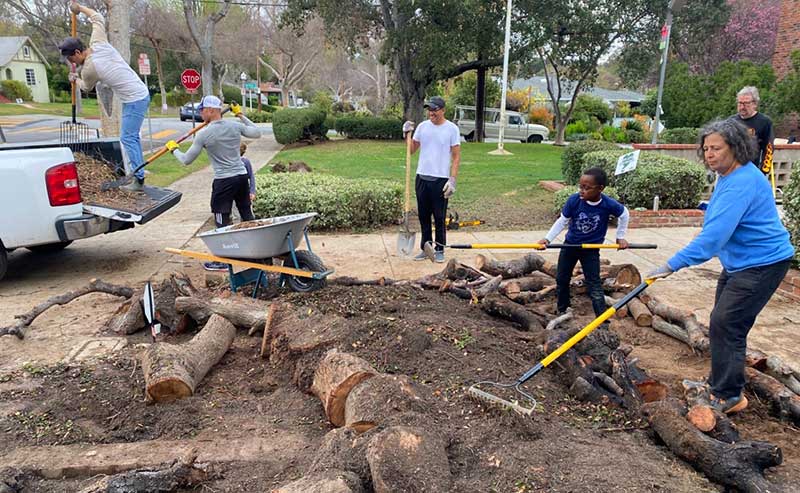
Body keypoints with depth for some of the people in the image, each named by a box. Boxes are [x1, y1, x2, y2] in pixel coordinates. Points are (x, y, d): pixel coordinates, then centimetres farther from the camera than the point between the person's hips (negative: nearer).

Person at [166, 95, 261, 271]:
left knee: (222, 222, 4)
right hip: (242, 176, 5)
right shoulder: (235, 126, 3)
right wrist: (240, 115, 28)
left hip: (224, 181, -5)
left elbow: (186, 160, -1)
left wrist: (173, 149, 19)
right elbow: (257, 133, 20)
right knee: (248, 216, 15)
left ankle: (222, 262, 11)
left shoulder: (203, 134, -9)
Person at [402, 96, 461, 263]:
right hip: (422, 178, 4)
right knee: (423, 216, 10)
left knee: (439, 218, 2)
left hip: (440, 180, -4)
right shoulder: (422, 126, 7)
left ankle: (439, 250, 13)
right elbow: (412, 150, 9)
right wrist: (407, 134, -5)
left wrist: (452, 180, -12)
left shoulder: (452, 129, -4)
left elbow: (456, 157, -5)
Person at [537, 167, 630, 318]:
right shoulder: (574, 200, -22)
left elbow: (625, 214, -1)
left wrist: (620, 237, 1)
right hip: (570, 245, 2)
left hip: (591, 250, -2)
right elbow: (562, 221, -11)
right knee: (561, 280, 13)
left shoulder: (608, 204, -23)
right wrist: (547, 238, -18)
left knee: (594, 286, -2)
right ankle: (561, 311, 32)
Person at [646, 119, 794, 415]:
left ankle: (729, 396, 4)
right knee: (721, 323, 17)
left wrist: (673, 264, -37)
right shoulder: (729, 175, 7)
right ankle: (717, 384, 32)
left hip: (761, 265, -11)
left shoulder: (742, 183, -27)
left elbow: (715, 234, -35)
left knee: (726, 324, -9)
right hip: (738, 262, 11)